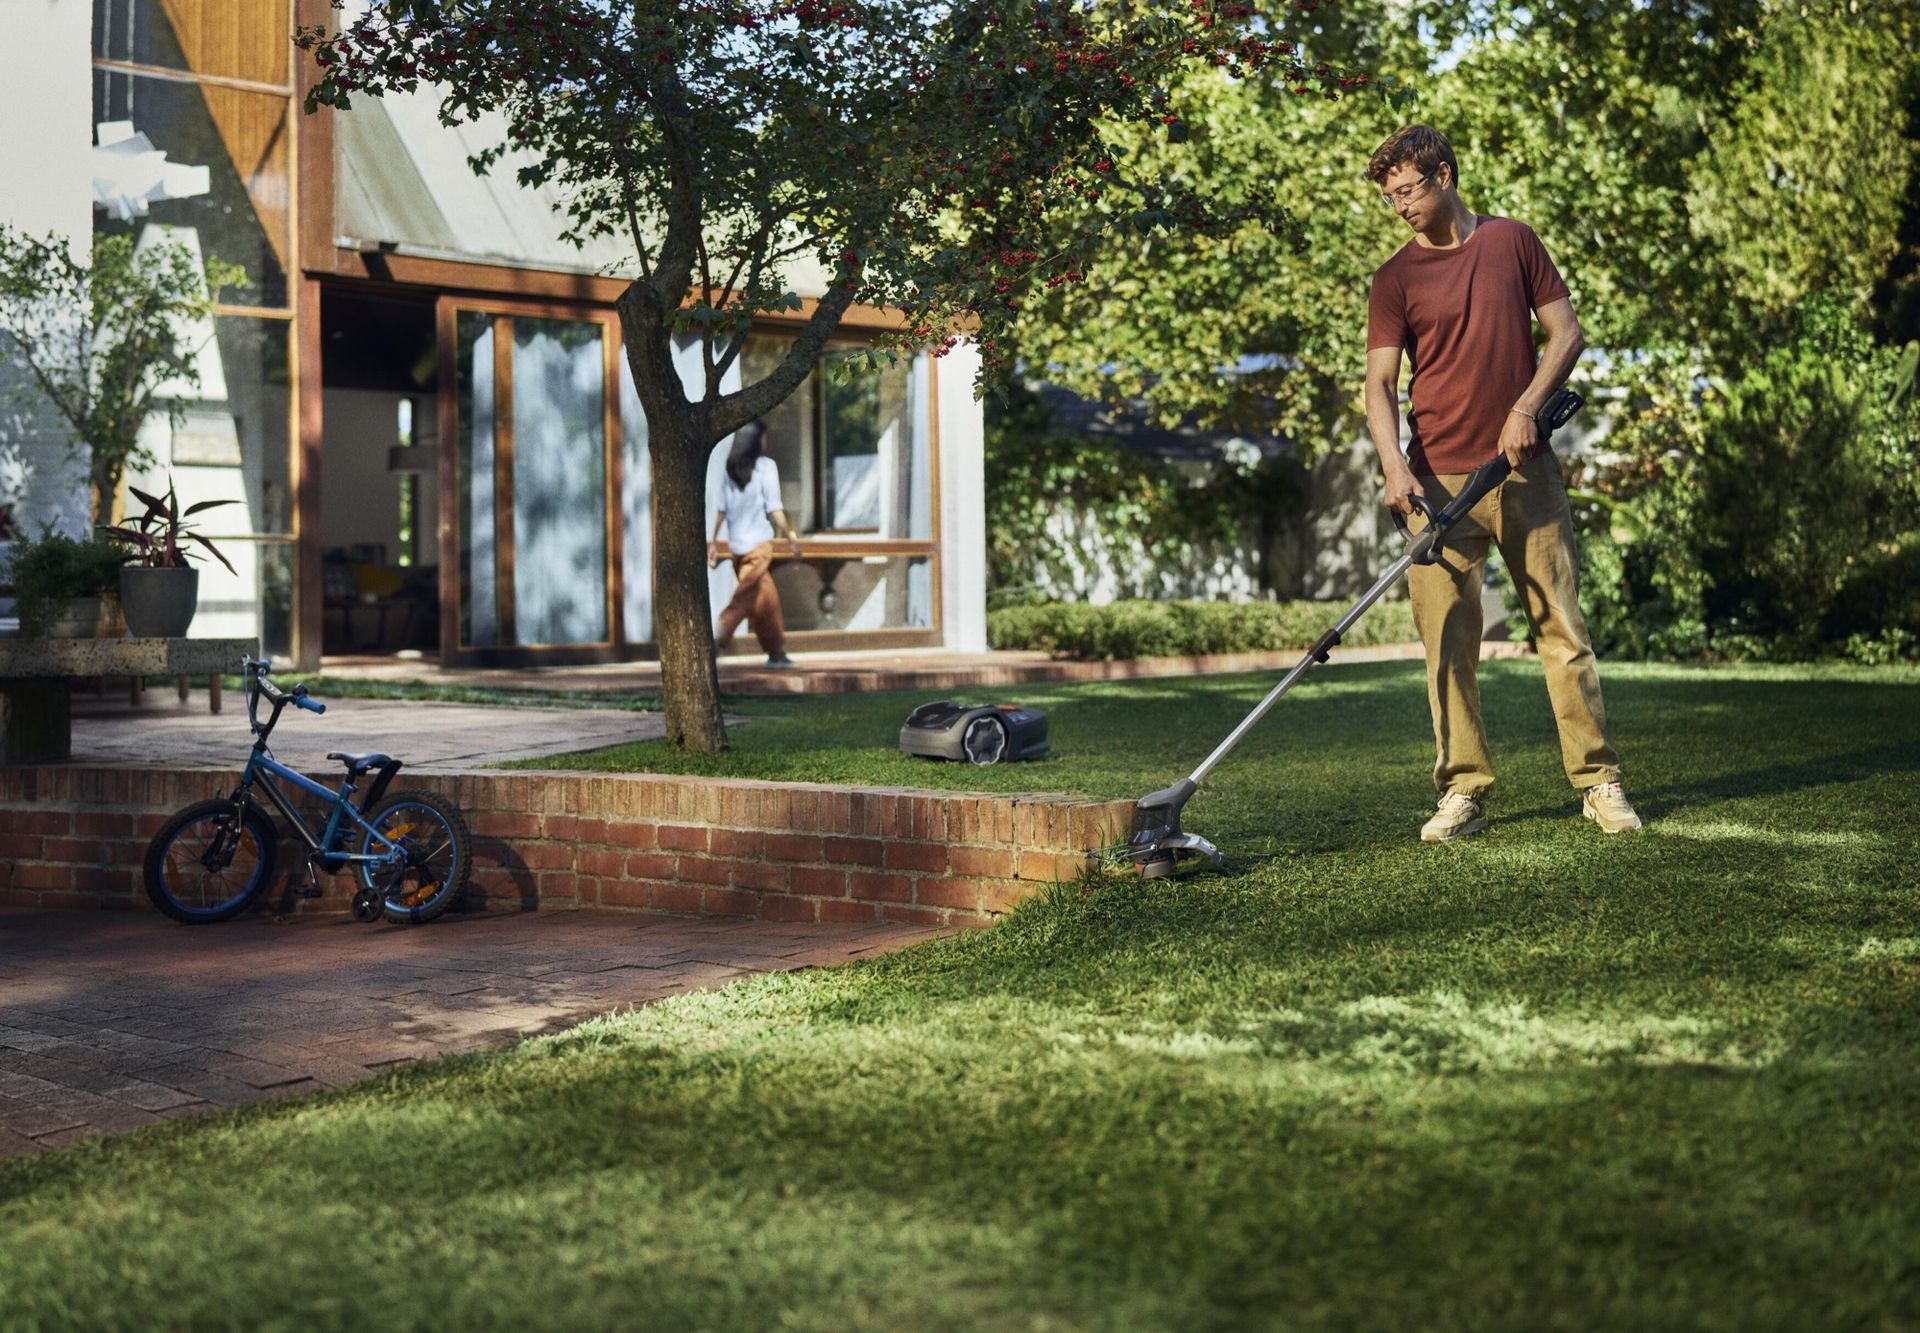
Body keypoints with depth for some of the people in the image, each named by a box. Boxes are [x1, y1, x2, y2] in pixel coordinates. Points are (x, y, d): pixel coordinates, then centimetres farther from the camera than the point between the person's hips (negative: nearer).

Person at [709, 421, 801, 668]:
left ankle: (776, 652, 16)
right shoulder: (765, 466, -7)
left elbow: (721, 510, 7)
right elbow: (774, 508, -10)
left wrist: (714, 542, 12)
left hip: (736, 544, 6)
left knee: (767, 597, 13)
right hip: (759, 543, -6)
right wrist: (790, 535, -3)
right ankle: (717, 638, -19)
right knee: (745, 597, -6)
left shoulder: (731, 469, 8)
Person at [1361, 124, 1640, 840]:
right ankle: (1464, 791, 5)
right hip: (1439, 480, 0)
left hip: (1526, 471, 0)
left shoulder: (1513, 242, 7)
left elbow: (1566, 333, 8)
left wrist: (1526, 407, -8)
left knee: (1562, 627, 2)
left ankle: (1599, 781, 9)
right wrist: (1396, 470, -20)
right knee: (1447, 641, -2)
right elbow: (1380, 383, -4)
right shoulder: (1394, 279, 4)